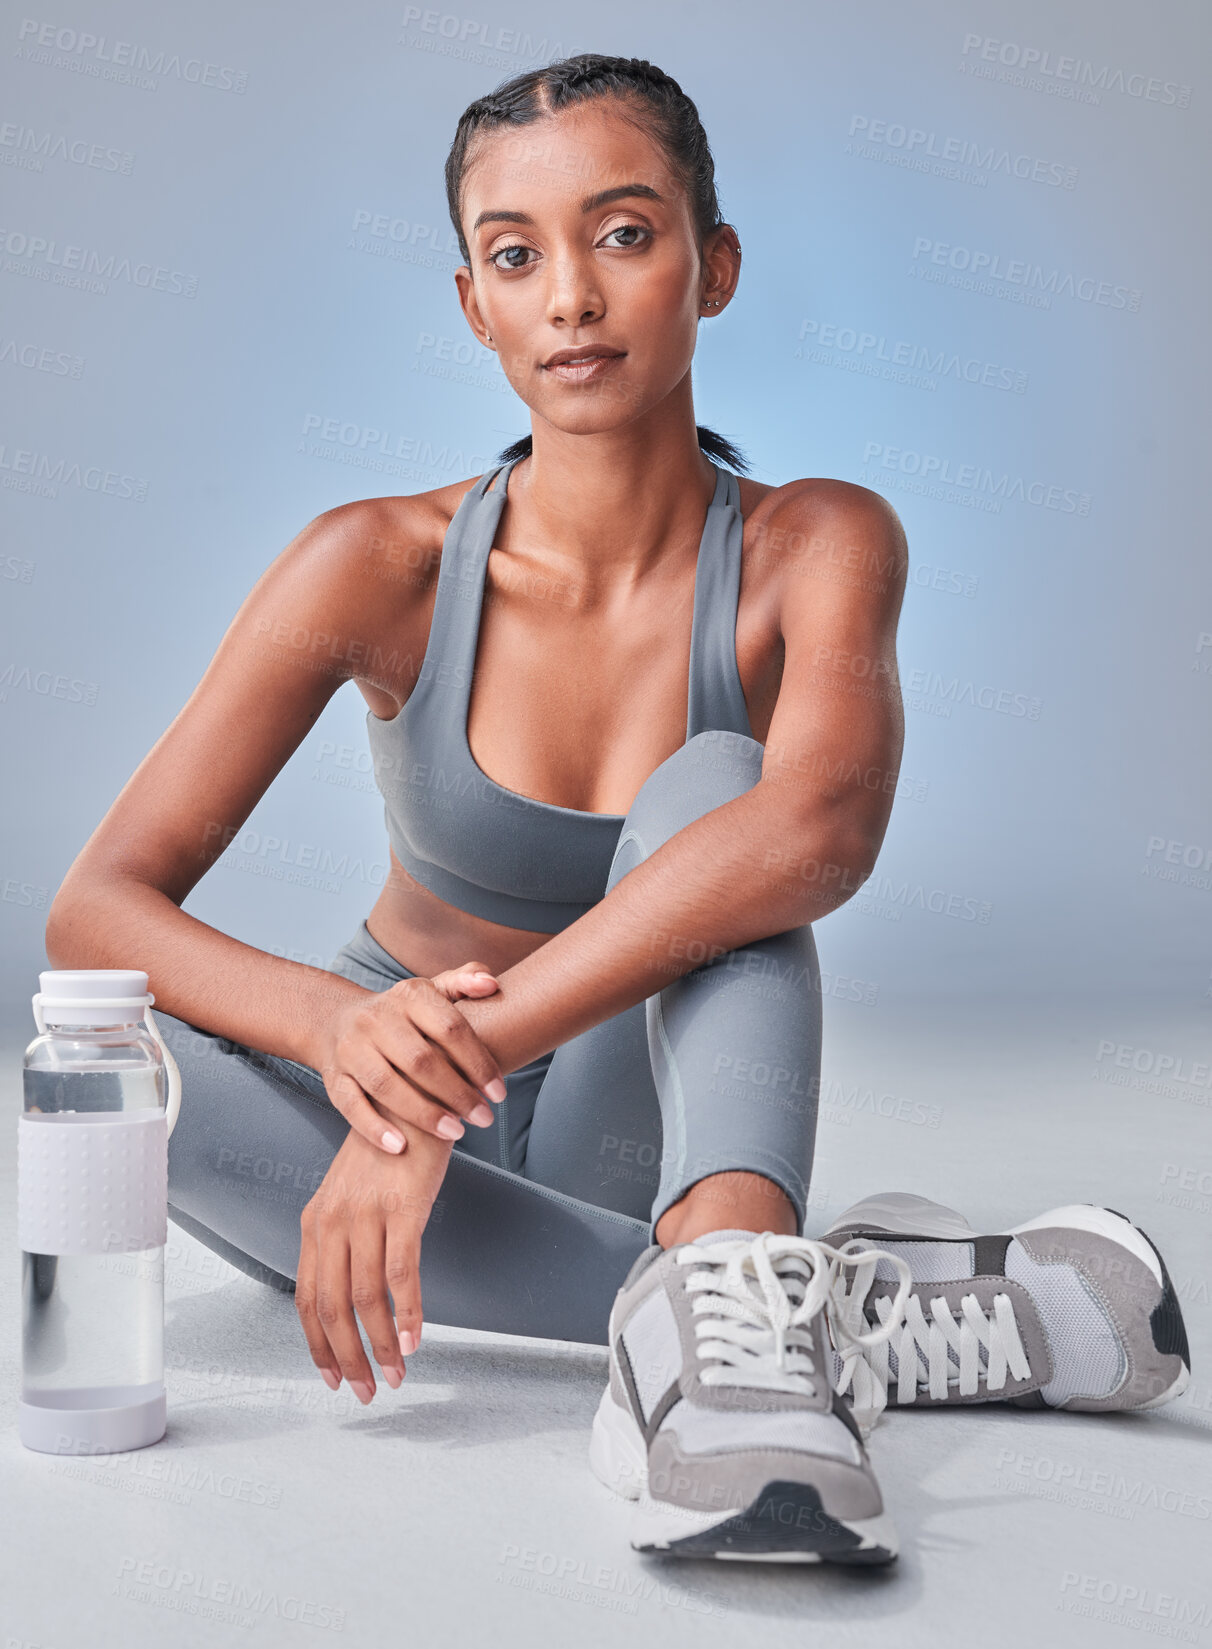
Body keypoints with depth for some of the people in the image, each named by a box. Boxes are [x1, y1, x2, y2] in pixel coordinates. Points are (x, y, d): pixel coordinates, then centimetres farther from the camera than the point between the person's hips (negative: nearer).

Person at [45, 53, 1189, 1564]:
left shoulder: (816, 546, -15)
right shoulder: (382, 567, -14)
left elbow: (823, 826, -38)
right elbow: (92, 913, -18)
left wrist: (460, 1055, -45)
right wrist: (339, 1023, -39)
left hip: (625, 1134, -1)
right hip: (389, 1099, 2)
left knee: (709, 786, -26)